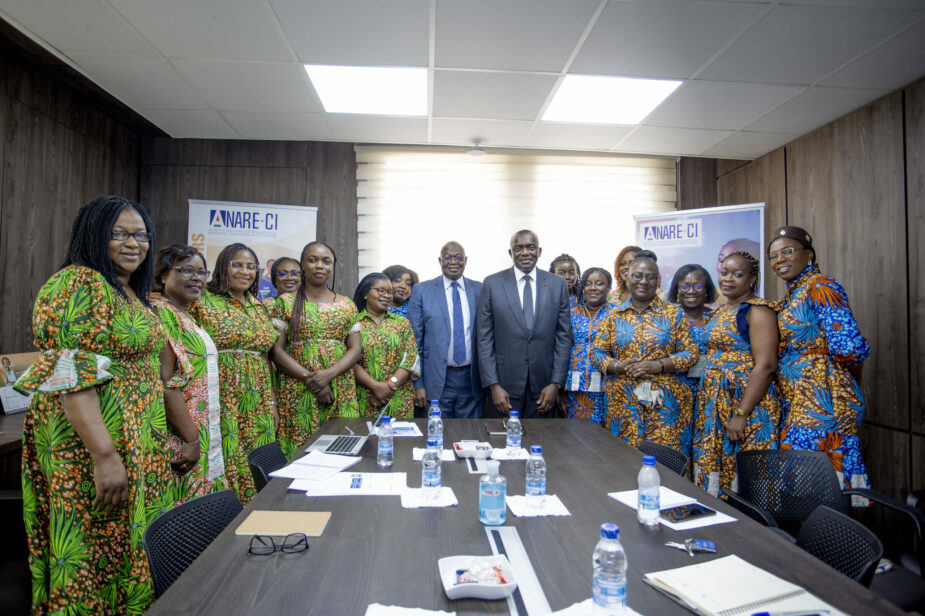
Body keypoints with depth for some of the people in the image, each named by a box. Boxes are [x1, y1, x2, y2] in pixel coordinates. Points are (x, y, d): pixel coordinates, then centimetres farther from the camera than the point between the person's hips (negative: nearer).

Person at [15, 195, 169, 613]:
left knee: (129, 542, 17)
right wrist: (105, 456, -25)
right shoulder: (77, 285, -14)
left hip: (137, 439, 9)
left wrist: (157, 436, 19)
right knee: (94, 549, 3)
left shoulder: (131, 292, 13)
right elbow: (70, 378, -21)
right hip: (93, 441, -9)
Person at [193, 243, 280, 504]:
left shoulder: (259, 308, 14)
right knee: (225, 471, -2)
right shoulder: (204, 302, -2)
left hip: (257, 407, 5)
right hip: (221, 402, -5)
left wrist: (272, 404, 14)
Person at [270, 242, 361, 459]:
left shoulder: (347, 305, 10)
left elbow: (355, 349, 5)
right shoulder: (286, 302, 4)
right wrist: (308, 377, -13)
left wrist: (328, 374, -12)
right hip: (297, 392, -2)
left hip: (341, 391, 2)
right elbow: (277, 350, -2)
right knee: (299, 451, -2)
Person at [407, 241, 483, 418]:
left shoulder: (479, 290, 6)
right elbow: (414, 340, -1)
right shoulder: (422, 291, 0)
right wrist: (417, 384, -5)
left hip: (472, 380, 2)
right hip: (436, 382, -2)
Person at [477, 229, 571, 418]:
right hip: (504, 384, -1)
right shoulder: (492, 284, 0)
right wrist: (493, 386, -7)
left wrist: (556, 383, -2)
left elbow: (564, 337, 5)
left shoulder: (557, 285, 4)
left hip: (543, 387, 1)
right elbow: (484, 339, -2)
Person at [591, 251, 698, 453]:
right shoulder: (615, 315, 9)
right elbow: (597, 352, 8)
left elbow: (691, 352, 1)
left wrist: (658, 365, -13)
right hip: (623, 401, 1)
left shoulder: (673, 313, 5)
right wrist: (618, 366, -11)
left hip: (665, 402, -1)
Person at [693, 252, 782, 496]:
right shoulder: (719, 312, 16)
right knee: (711, 469, 11)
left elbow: (765, 365, -18)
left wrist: (741, 414, -22)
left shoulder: (757, 309, -9)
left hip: (747, 401, -8)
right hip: (713, 403, 8)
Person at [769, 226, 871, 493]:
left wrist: (850, 375, 0)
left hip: (822, 403, -8)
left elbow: (848, 347, -17)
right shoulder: (790, 296, 17)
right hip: (798, 403, 8)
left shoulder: (821, 287, -10)